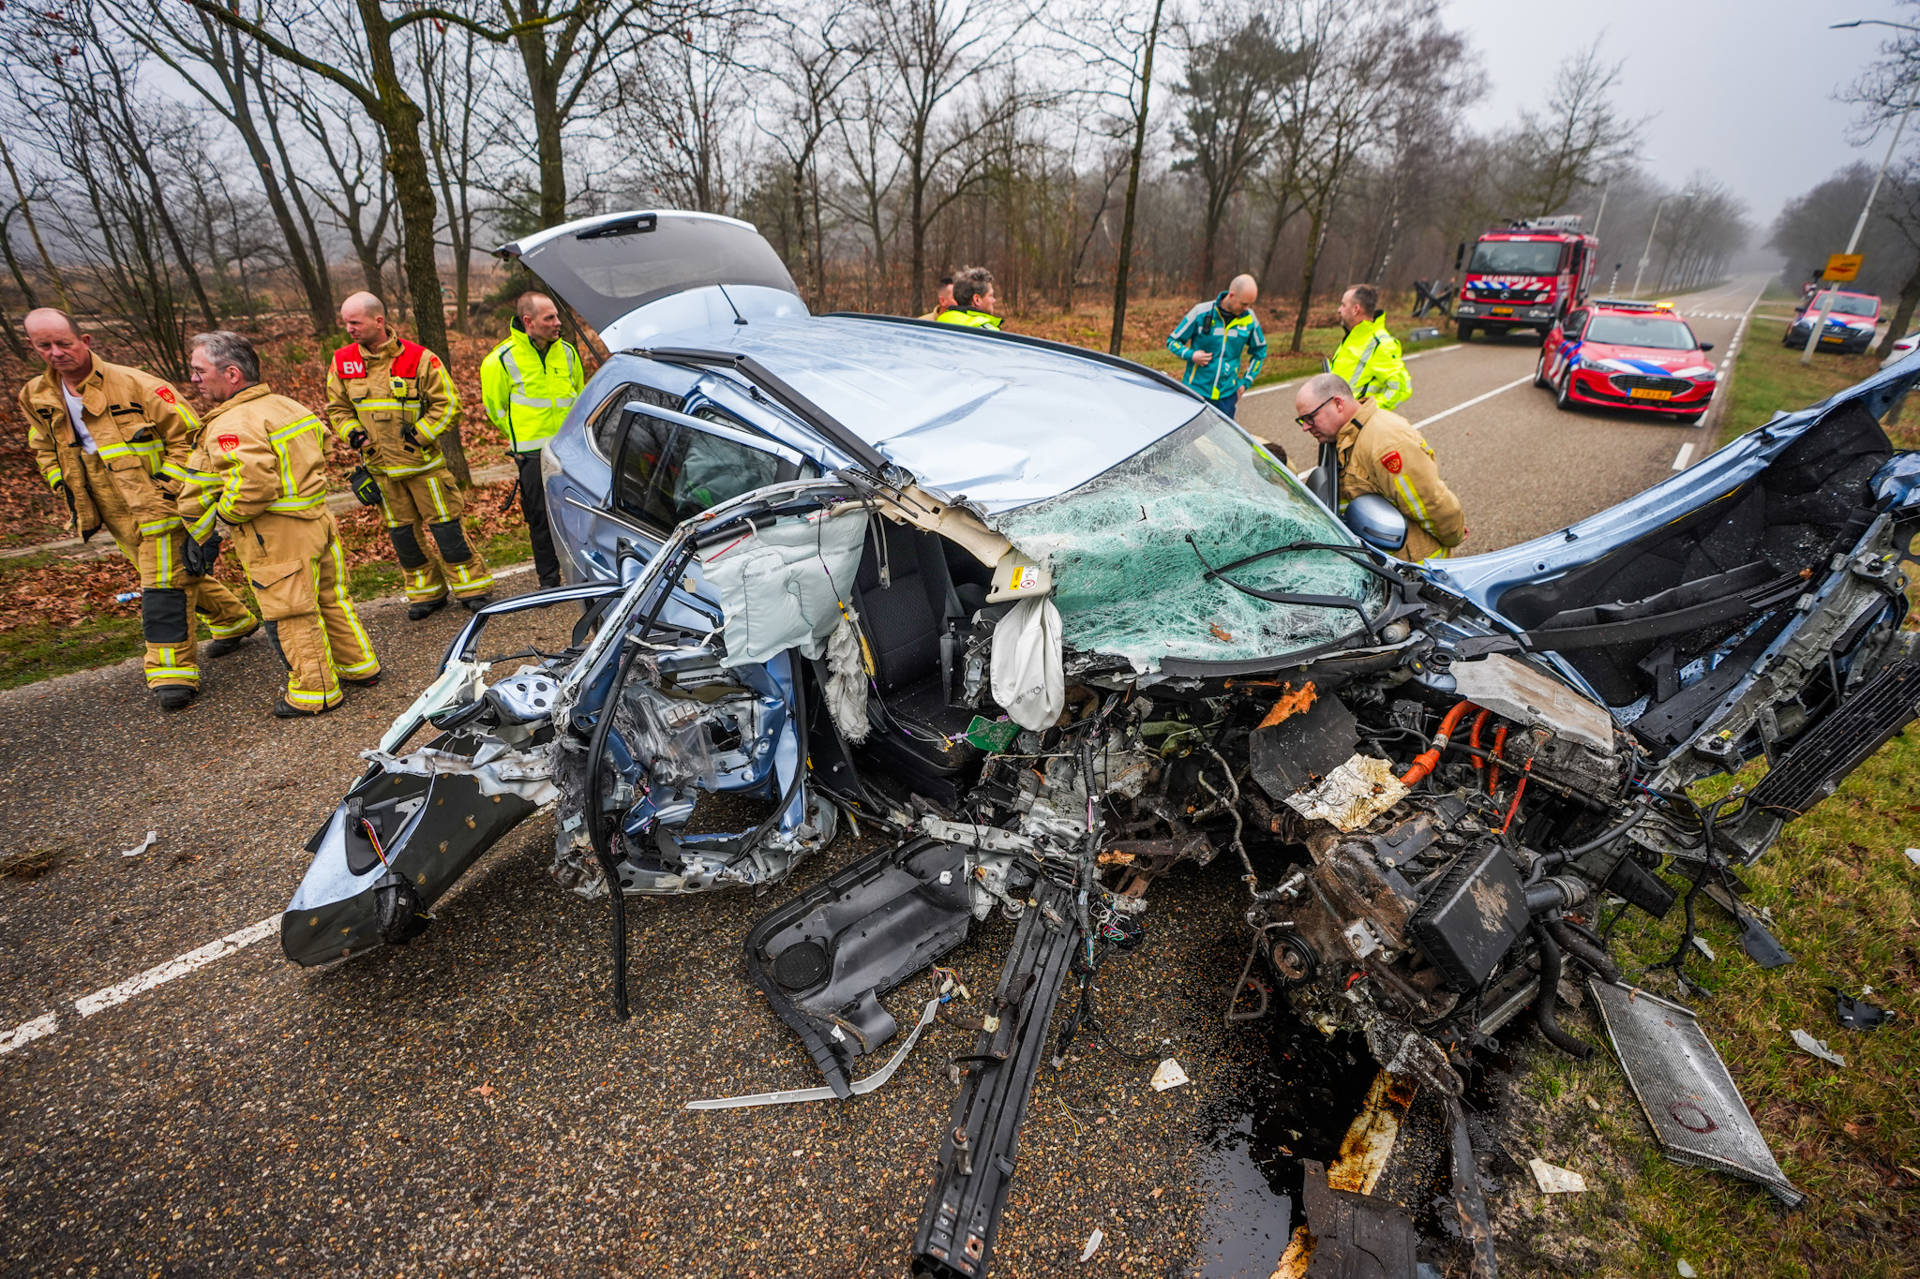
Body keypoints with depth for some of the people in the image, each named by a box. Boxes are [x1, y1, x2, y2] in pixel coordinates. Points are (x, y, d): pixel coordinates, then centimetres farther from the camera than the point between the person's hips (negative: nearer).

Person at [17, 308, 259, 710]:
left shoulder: (134, 384, -12)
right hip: (115, 514, 7)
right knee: (180, 571, 17)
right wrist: (68, 492, 10)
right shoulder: (36, 398, 8)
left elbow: (186, 432, -10)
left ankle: (172, 670, -4)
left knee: (164, 586, -8)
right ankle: (232, 620, 36)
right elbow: (45, 451, 23)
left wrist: (168, 486, -13)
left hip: (156, 504, -7)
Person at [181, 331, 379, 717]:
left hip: (277, 539, -9)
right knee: (331, 599, 20)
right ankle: (359, 665, 31)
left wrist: (220, 520, -11)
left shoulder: (230, 427, -18)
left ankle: (314, 692, 13)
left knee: (290, 617, 3)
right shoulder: (288, 406, 10)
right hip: (319, 519, 9)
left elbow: (252, 482, -29)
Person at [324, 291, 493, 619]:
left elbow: (448, 404, -7)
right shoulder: (342, 362, 4)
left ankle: (472, 588, 10)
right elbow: (337, 408, 15)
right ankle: (426, 592, 22)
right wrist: (353, 433, -4)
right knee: (401, 531, 10)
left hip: (423, 462, -5)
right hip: (380, 467, 5)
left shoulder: (419, 358, -10)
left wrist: (419, 436, -14)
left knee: (444, 524, -1)